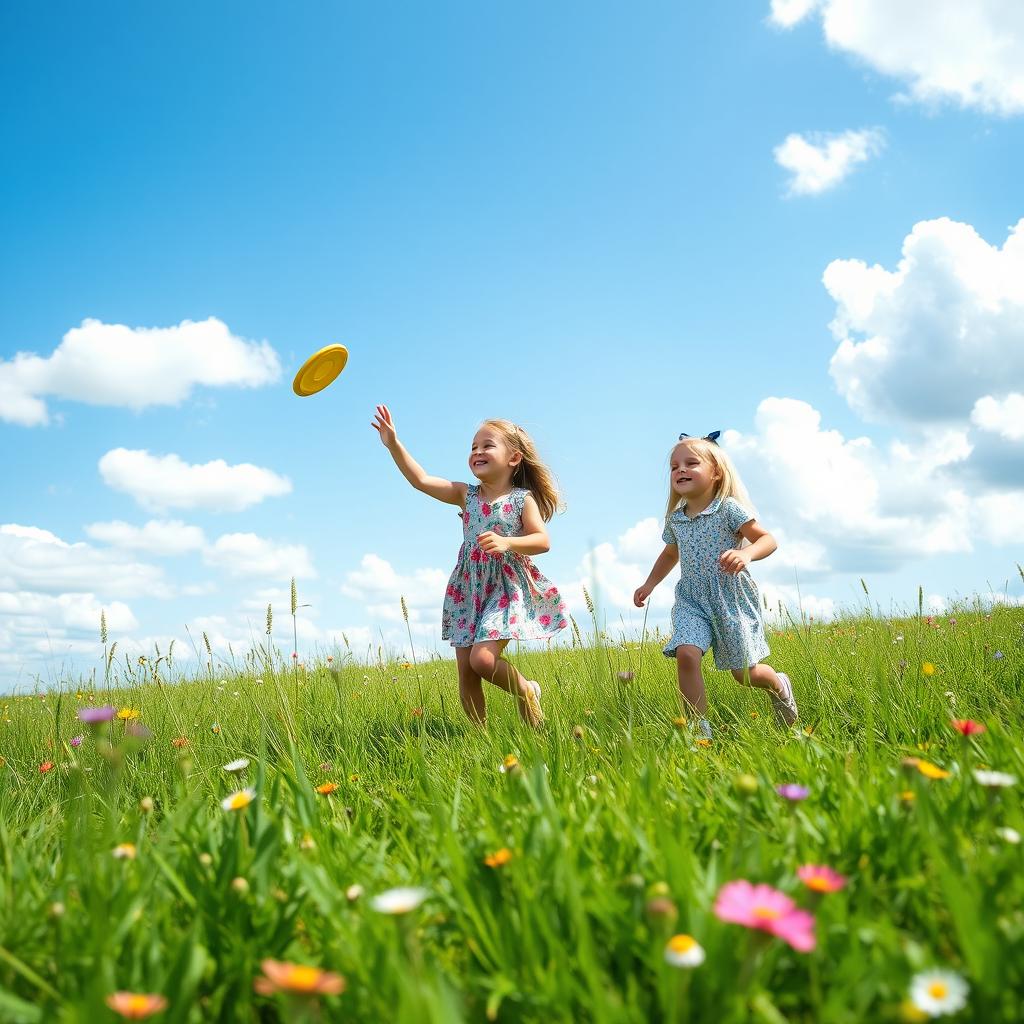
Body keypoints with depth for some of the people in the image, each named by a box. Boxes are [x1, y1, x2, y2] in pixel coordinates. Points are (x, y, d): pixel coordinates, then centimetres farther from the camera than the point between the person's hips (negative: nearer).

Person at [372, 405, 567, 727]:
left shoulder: (523, 499, -2)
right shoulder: (466, 495, 8)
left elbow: (542, 540, -10)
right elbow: (421, 480, 2)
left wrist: (507, 542, -27)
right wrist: (394, 444, -5)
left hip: (507, 588, -5)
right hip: (469, 590, 5)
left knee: (482, 658, -21)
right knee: (465, 673, 1)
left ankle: (526, 691, 7)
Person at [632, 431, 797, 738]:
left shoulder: (729, 508, -10)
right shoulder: (675, 519, 7)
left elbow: (768, 539, -14)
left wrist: (746, 554, -34)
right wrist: (649, 584, 21)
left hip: (732, 599, -4)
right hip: (692, 601, 4)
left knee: (744, 673, 5)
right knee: (686, 654, -22)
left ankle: (779, 685, 41)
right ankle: (700, 729, -13)